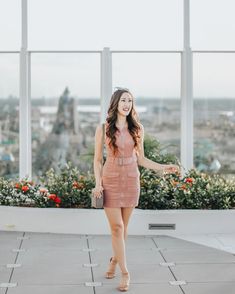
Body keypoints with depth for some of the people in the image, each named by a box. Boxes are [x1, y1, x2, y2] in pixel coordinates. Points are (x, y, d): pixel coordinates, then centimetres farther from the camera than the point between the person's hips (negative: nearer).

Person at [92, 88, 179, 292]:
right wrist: (98, 183, -9)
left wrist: (164, 168, -3)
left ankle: (115, 260, 32)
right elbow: (97, 160, 2)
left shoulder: (137, 129, 3)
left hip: (131, 180, 2)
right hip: (111, 180, -2)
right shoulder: (103, 129, -2)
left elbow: (141, 159, 8)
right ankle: (125, 273, 2)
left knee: (123, 227, 8)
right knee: (116, 227, -5)